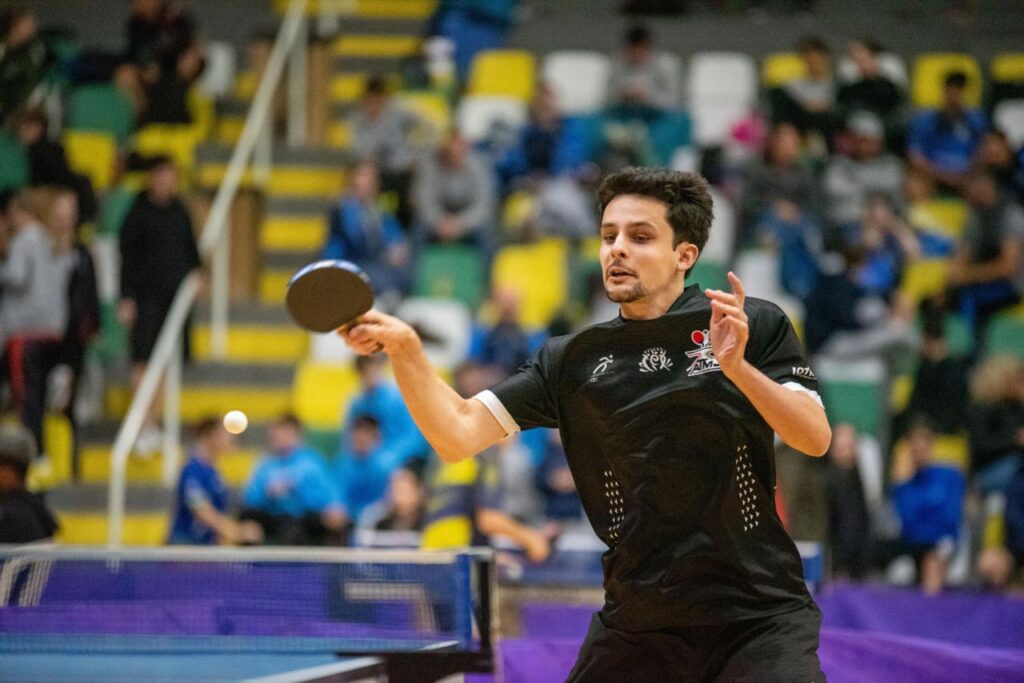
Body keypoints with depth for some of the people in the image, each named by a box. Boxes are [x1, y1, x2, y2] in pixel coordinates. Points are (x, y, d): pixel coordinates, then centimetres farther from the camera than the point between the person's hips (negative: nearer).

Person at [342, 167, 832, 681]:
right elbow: (458, 435, -1)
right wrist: (404, 347, -16)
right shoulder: (572, 360, 6)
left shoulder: (756, 327, 0)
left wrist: (738, 368, -23)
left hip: (758, 617, -2)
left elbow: (815, 438, -9)